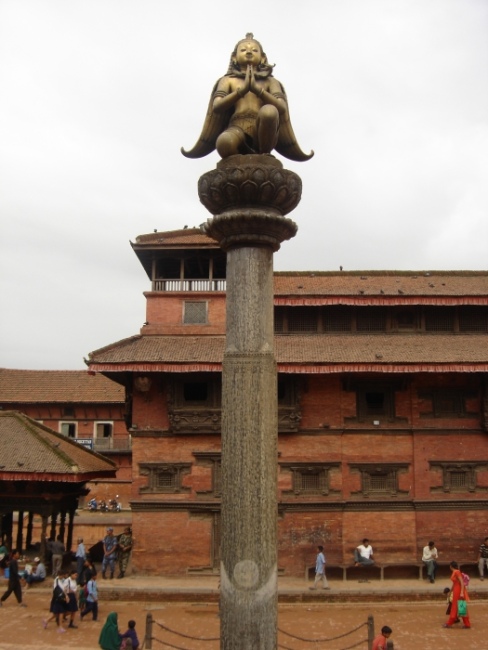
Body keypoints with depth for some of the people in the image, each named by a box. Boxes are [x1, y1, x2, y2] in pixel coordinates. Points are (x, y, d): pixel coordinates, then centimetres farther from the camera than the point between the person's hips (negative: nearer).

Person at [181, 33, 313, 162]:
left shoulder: (270, 82, 21)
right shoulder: (228, 80, 20)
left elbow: (282, 108, 2)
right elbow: (217, 106, 2)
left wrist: (257, 89, -8)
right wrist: (242, 89, -8)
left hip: (263, 131, 1)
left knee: (269, 111, -34)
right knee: (223, 142, -38)